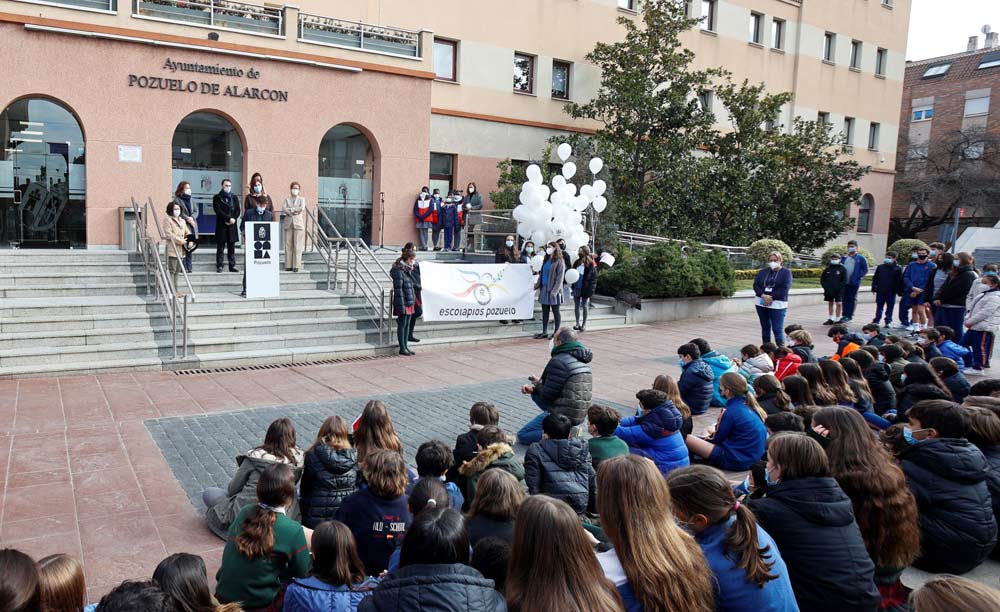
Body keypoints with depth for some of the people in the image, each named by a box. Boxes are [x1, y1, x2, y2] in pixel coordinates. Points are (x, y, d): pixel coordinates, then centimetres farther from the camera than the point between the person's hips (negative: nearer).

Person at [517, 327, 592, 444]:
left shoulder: (559, 361, -19)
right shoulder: (582, 360, 11)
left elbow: (548, 394, -17)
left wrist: (537, 385, 4)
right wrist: (535, 388, 8)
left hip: (563, 414, -9)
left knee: (522, 436, 2)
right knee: (535, 394, 25)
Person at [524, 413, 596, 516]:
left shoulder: (535, 450, 6)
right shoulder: (582, 448, 18)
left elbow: (533, 484, 0)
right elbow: (592, 482, 17)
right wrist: (592, 506, 25)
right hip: (581, 507, 6)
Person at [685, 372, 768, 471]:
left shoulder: (732, 411, -19)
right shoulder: (749, 405, 5)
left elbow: (717, 439, -8)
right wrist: (715, 432, 9)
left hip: (737, 462, -9)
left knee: (688, 439, -13)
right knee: (710, 429, 27)